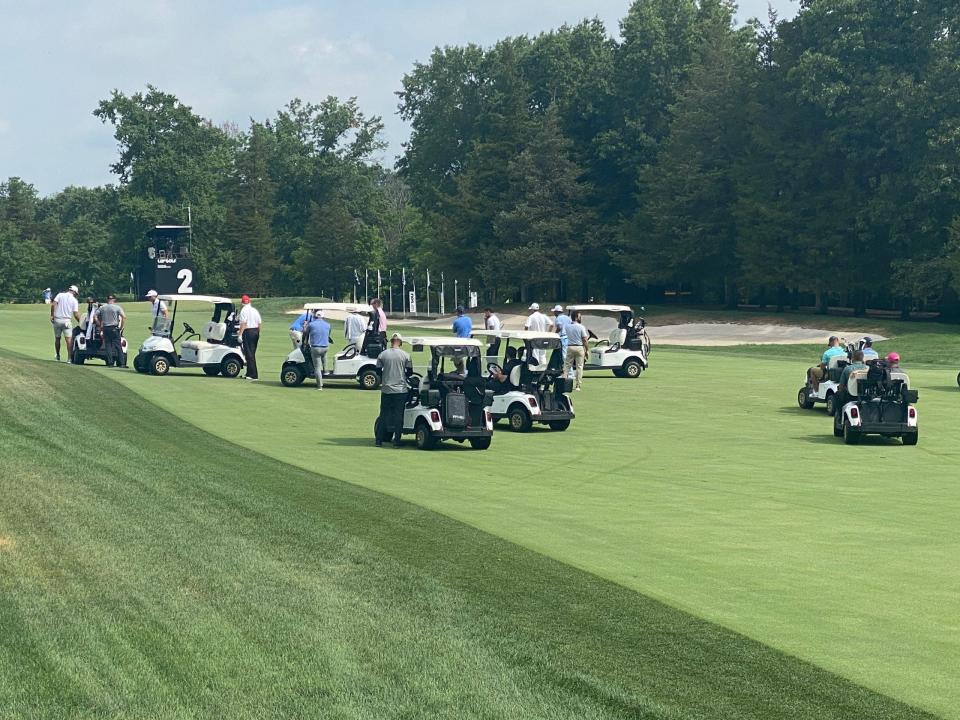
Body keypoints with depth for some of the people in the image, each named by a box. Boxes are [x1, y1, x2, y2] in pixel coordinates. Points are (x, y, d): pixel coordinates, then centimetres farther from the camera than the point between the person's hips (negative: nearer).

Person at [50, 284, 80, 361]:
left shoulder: (60, 295, 6)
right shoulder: (74, 300, 3)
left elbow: (53, 304, -8)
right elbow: (76, 314, -2)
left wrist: (52, 315, -3)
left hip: (57, 320, 3)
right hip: (66, 320, -2)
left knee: (57, 338, 16)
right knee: (69, 339, -7)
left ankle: (58, 356, 27)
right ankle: (69, 357, -18)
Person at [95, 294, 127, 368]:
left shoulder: (102, 308, 7)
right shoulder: (117, 307, -1)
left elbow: (95, 317, 3)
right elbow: (124, 317, -12)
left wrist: (100, 326, 8)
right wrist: (121, 327, -4)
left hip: (105, 328, 2)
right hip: (114, 328, -2)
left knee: (108, 346, 6)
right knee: (118, 346, -1)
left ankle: (110, 363, 1)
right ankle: (121, 363, -4)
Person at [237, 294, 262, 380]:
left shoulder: (244, 310, -9)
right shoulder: (255, 310, 12)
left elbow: (243, 323, -17)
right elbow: (259, 323, 12)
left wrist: (240, 334, -18)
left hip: (248, 332, -8)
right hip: (256, 331, 8)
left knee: (249, 354, -6)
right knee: (252, 353, 14)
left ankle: (253, 375, -11)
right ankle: (249, 373, 20)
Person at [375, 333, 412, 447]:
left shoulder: (382, 355, -2)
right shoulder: (405, 355, -4)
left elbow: (378, 371, 5)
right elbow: (410, 371, 2)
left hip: (386, 390, 1)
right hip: (401, 390, -1)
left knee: (384, 415, 9)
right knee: (398, 415, 4)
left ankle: (379, 440, 7)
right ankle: (396, 441, 1)